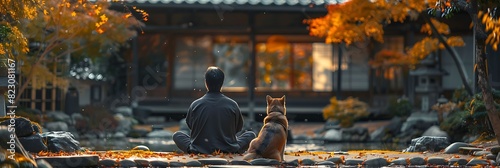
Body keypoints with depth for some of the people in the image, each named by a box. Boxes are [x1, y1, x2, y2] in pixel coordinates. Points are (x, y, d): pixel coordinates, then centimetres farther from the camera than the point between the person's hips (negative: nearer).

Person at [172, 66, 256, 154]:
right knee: (251, 134, 21)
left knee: (176, 135, 23)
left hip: (200, 150, 0)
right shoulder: (232, 105, -10)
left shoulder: (195, 105, -10)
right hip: (229, 150, 0)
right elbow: (238, 128, 8)